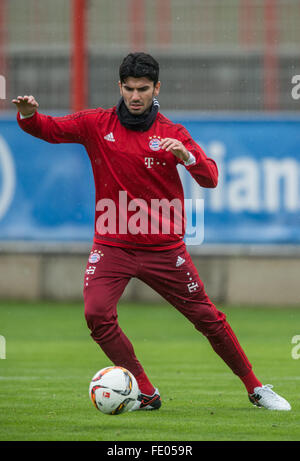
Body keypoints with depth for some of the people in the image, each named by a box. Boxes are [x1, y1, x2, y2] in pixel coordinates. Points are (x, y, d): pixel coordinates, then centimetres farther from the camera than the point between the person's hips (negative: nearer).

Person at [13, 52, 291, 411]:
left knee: (207, 317, 3)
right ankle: (146, 394, -7)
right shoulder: (97, 124, 1)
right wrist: (29, 114, -23)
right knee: (97, 315, -20)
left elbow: (210, 179, -9)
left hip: (164, 247, 0)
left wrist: (187, 156, -28)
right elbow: (48, 128, -1)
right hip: (112, 244, 0)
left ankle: (255, 388, 20)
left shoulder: (171, 132, -1)